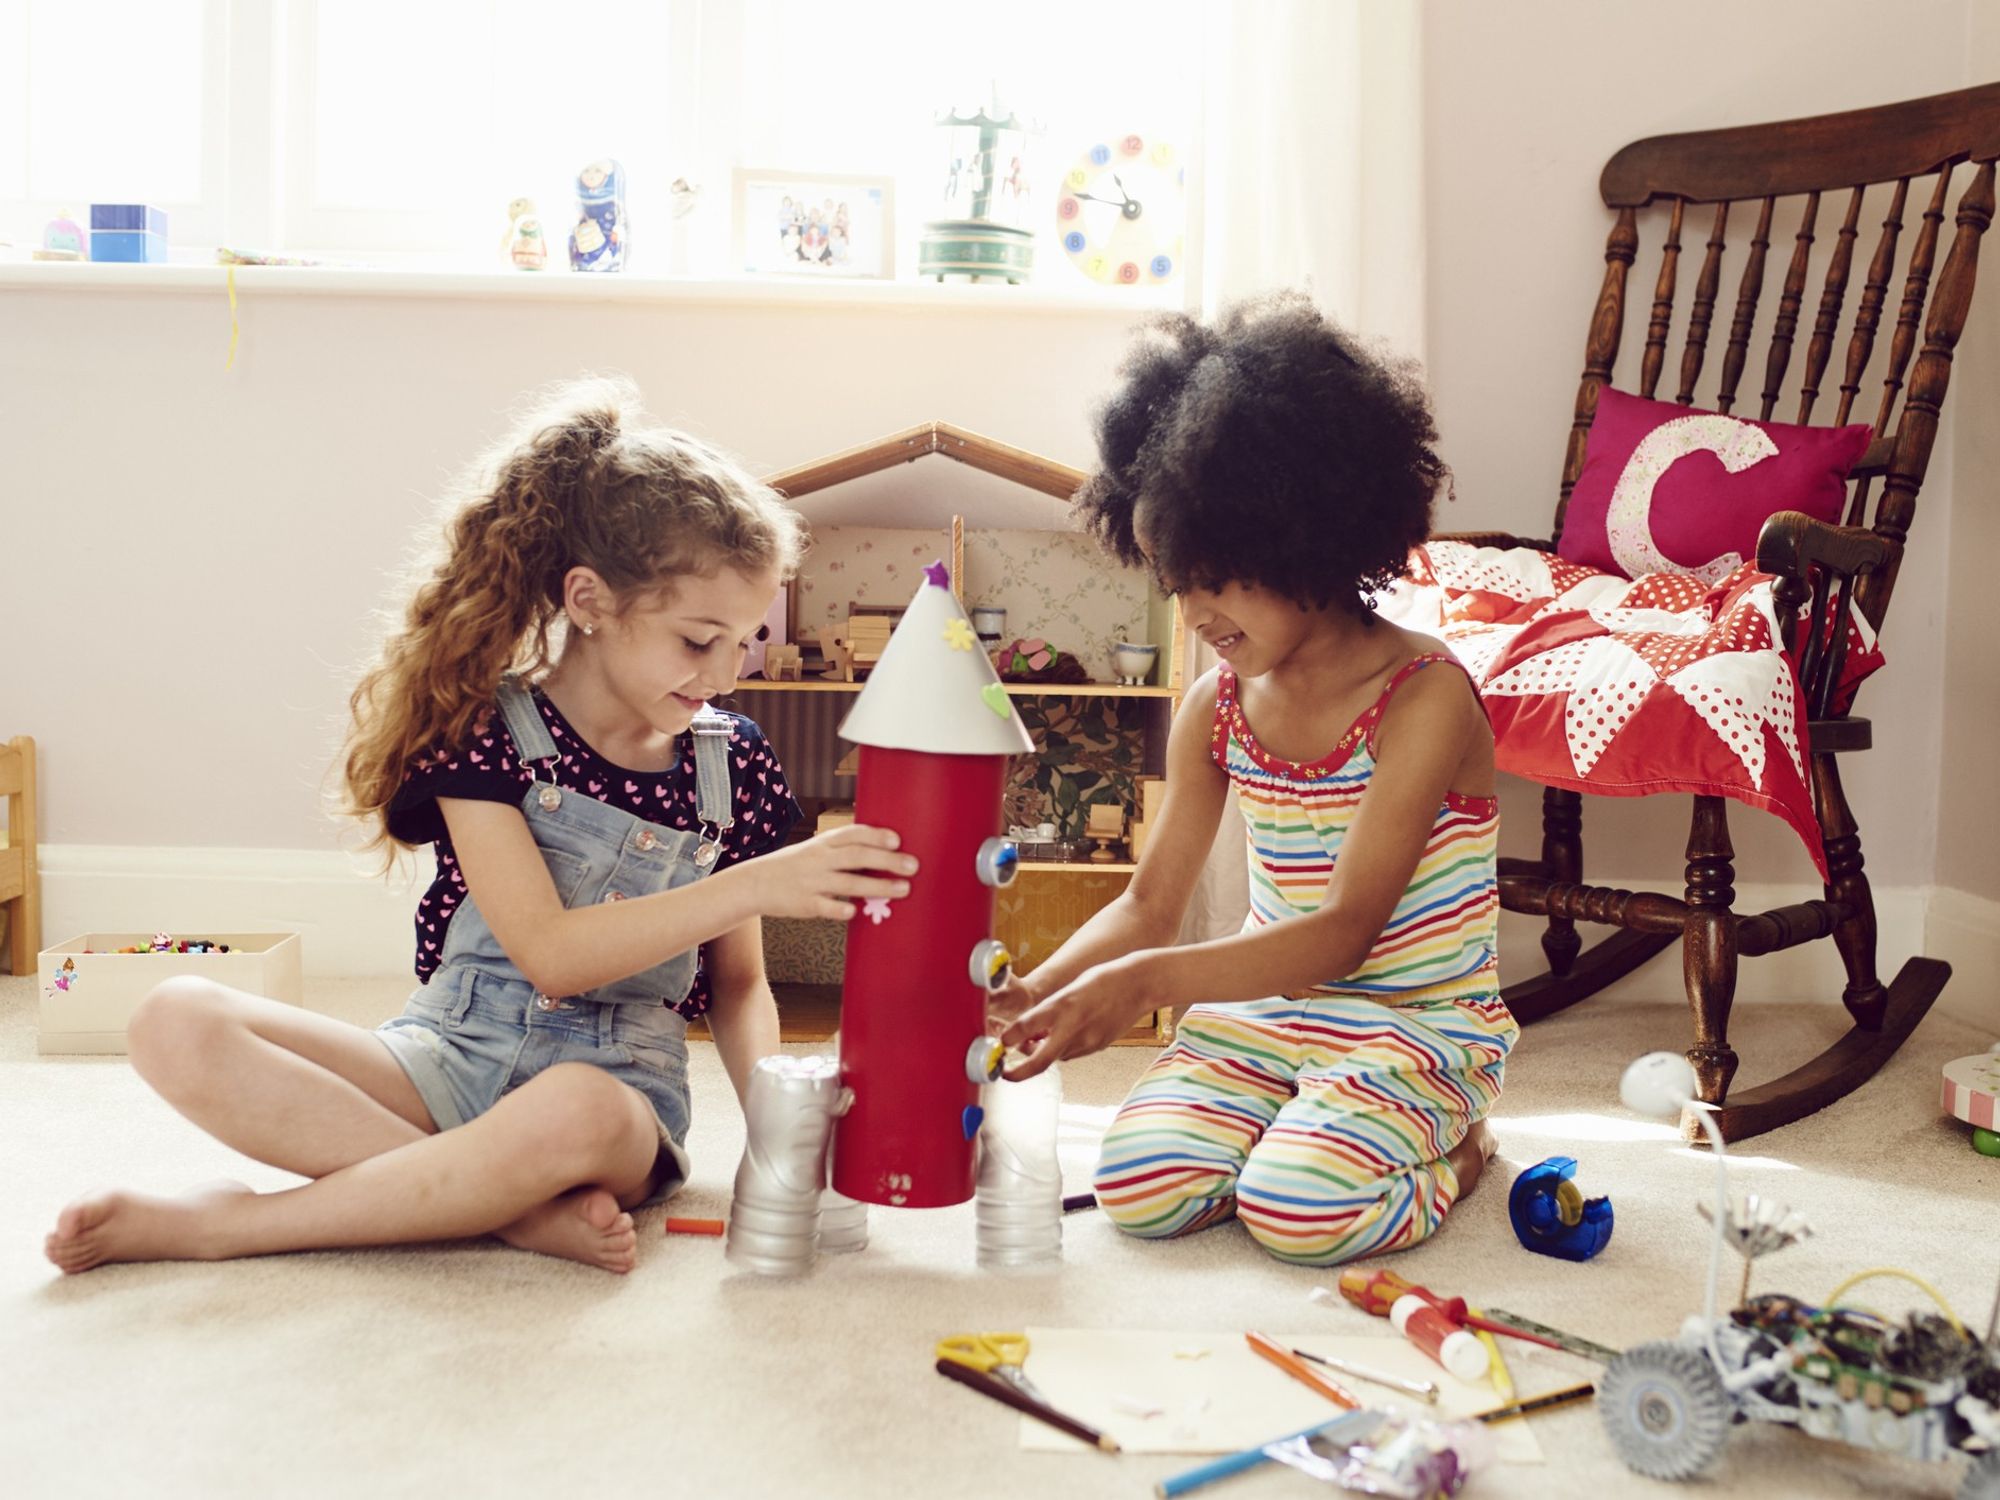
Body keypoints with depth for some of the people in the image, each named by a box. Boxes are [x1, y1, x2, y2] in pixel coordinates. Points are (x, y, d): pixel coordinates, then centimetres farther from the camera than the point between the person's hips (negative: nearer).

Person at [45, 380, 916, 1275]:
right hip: (448, 1058, 0)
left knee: (574, 1114, -41)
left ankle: (220, 1226, -21)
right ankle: (528, 1209, -29)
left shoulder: (731, 763, 3)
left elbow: (737, 984, 13)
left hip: (616, 1081, 0)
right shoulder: (486, 729, -7)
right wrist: (755, 884, -23)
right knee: (176, 1026, -23)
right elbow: (551, 955, -17)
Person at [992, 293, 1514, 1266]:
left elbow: (1344, 929, -25)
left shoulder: (1424, 698, -18)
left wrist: (1148, 981, -36)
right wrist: (1033, 993, -14)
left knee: (1297, 1206, -29)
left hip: (1418, 1023, -5)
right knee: (1138, 1190, -18)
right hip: (1260, 1010, 5)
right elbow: (1151, 904, 6)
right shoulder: (1217, 707, 3)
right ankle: (1317, 1130, 10)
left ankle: (1452, 1148, 3)